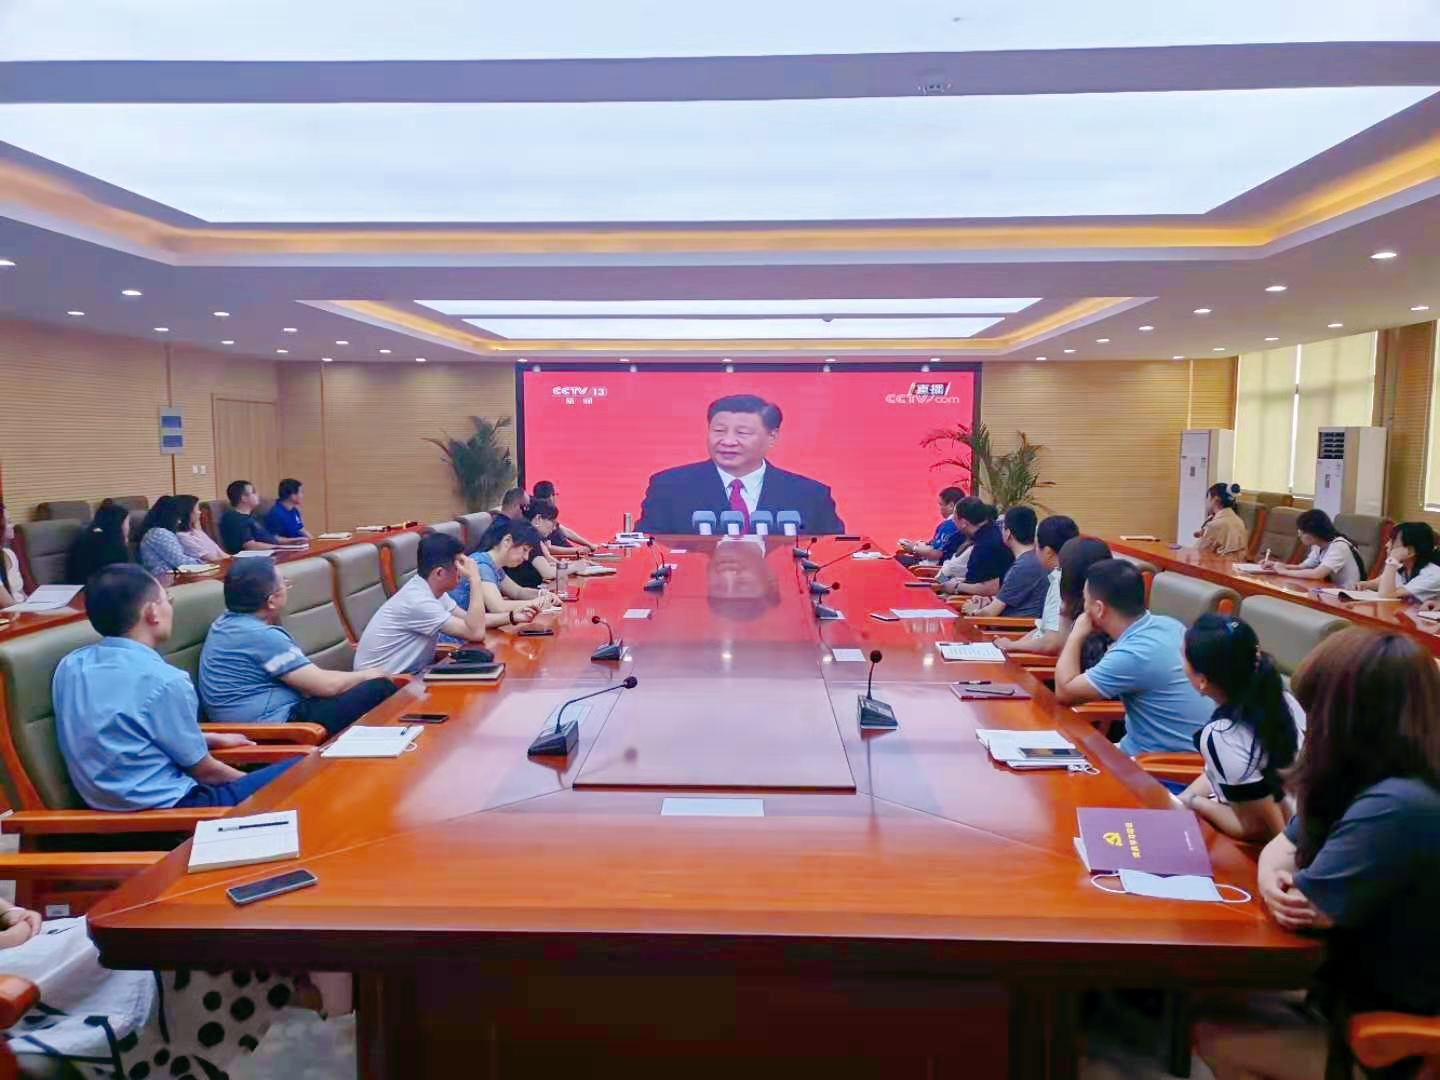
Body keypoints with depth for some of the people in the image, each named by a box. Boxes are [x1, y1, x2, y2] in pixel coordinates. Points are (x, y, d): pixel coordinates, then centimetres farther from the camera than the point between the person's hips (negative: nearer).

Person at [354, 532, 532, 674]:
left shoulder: (430, 588, 1)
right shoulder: (418, 600, -26)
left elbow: (469, 620, 12)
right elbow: (476, 632, -27)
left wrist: (512, 617, 1)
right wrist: (474, 578, -27)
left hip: (409, 674, 8)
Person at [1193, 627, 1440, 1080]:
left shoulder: (1397, 808, -32)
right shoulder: (1377, 783, 1)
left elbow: (1304, 909, -26)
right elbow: (1281, 846, 7)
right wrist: (1272, 881, -16)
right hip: (1356, 982, 9)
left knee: (1213, 1031, -4)